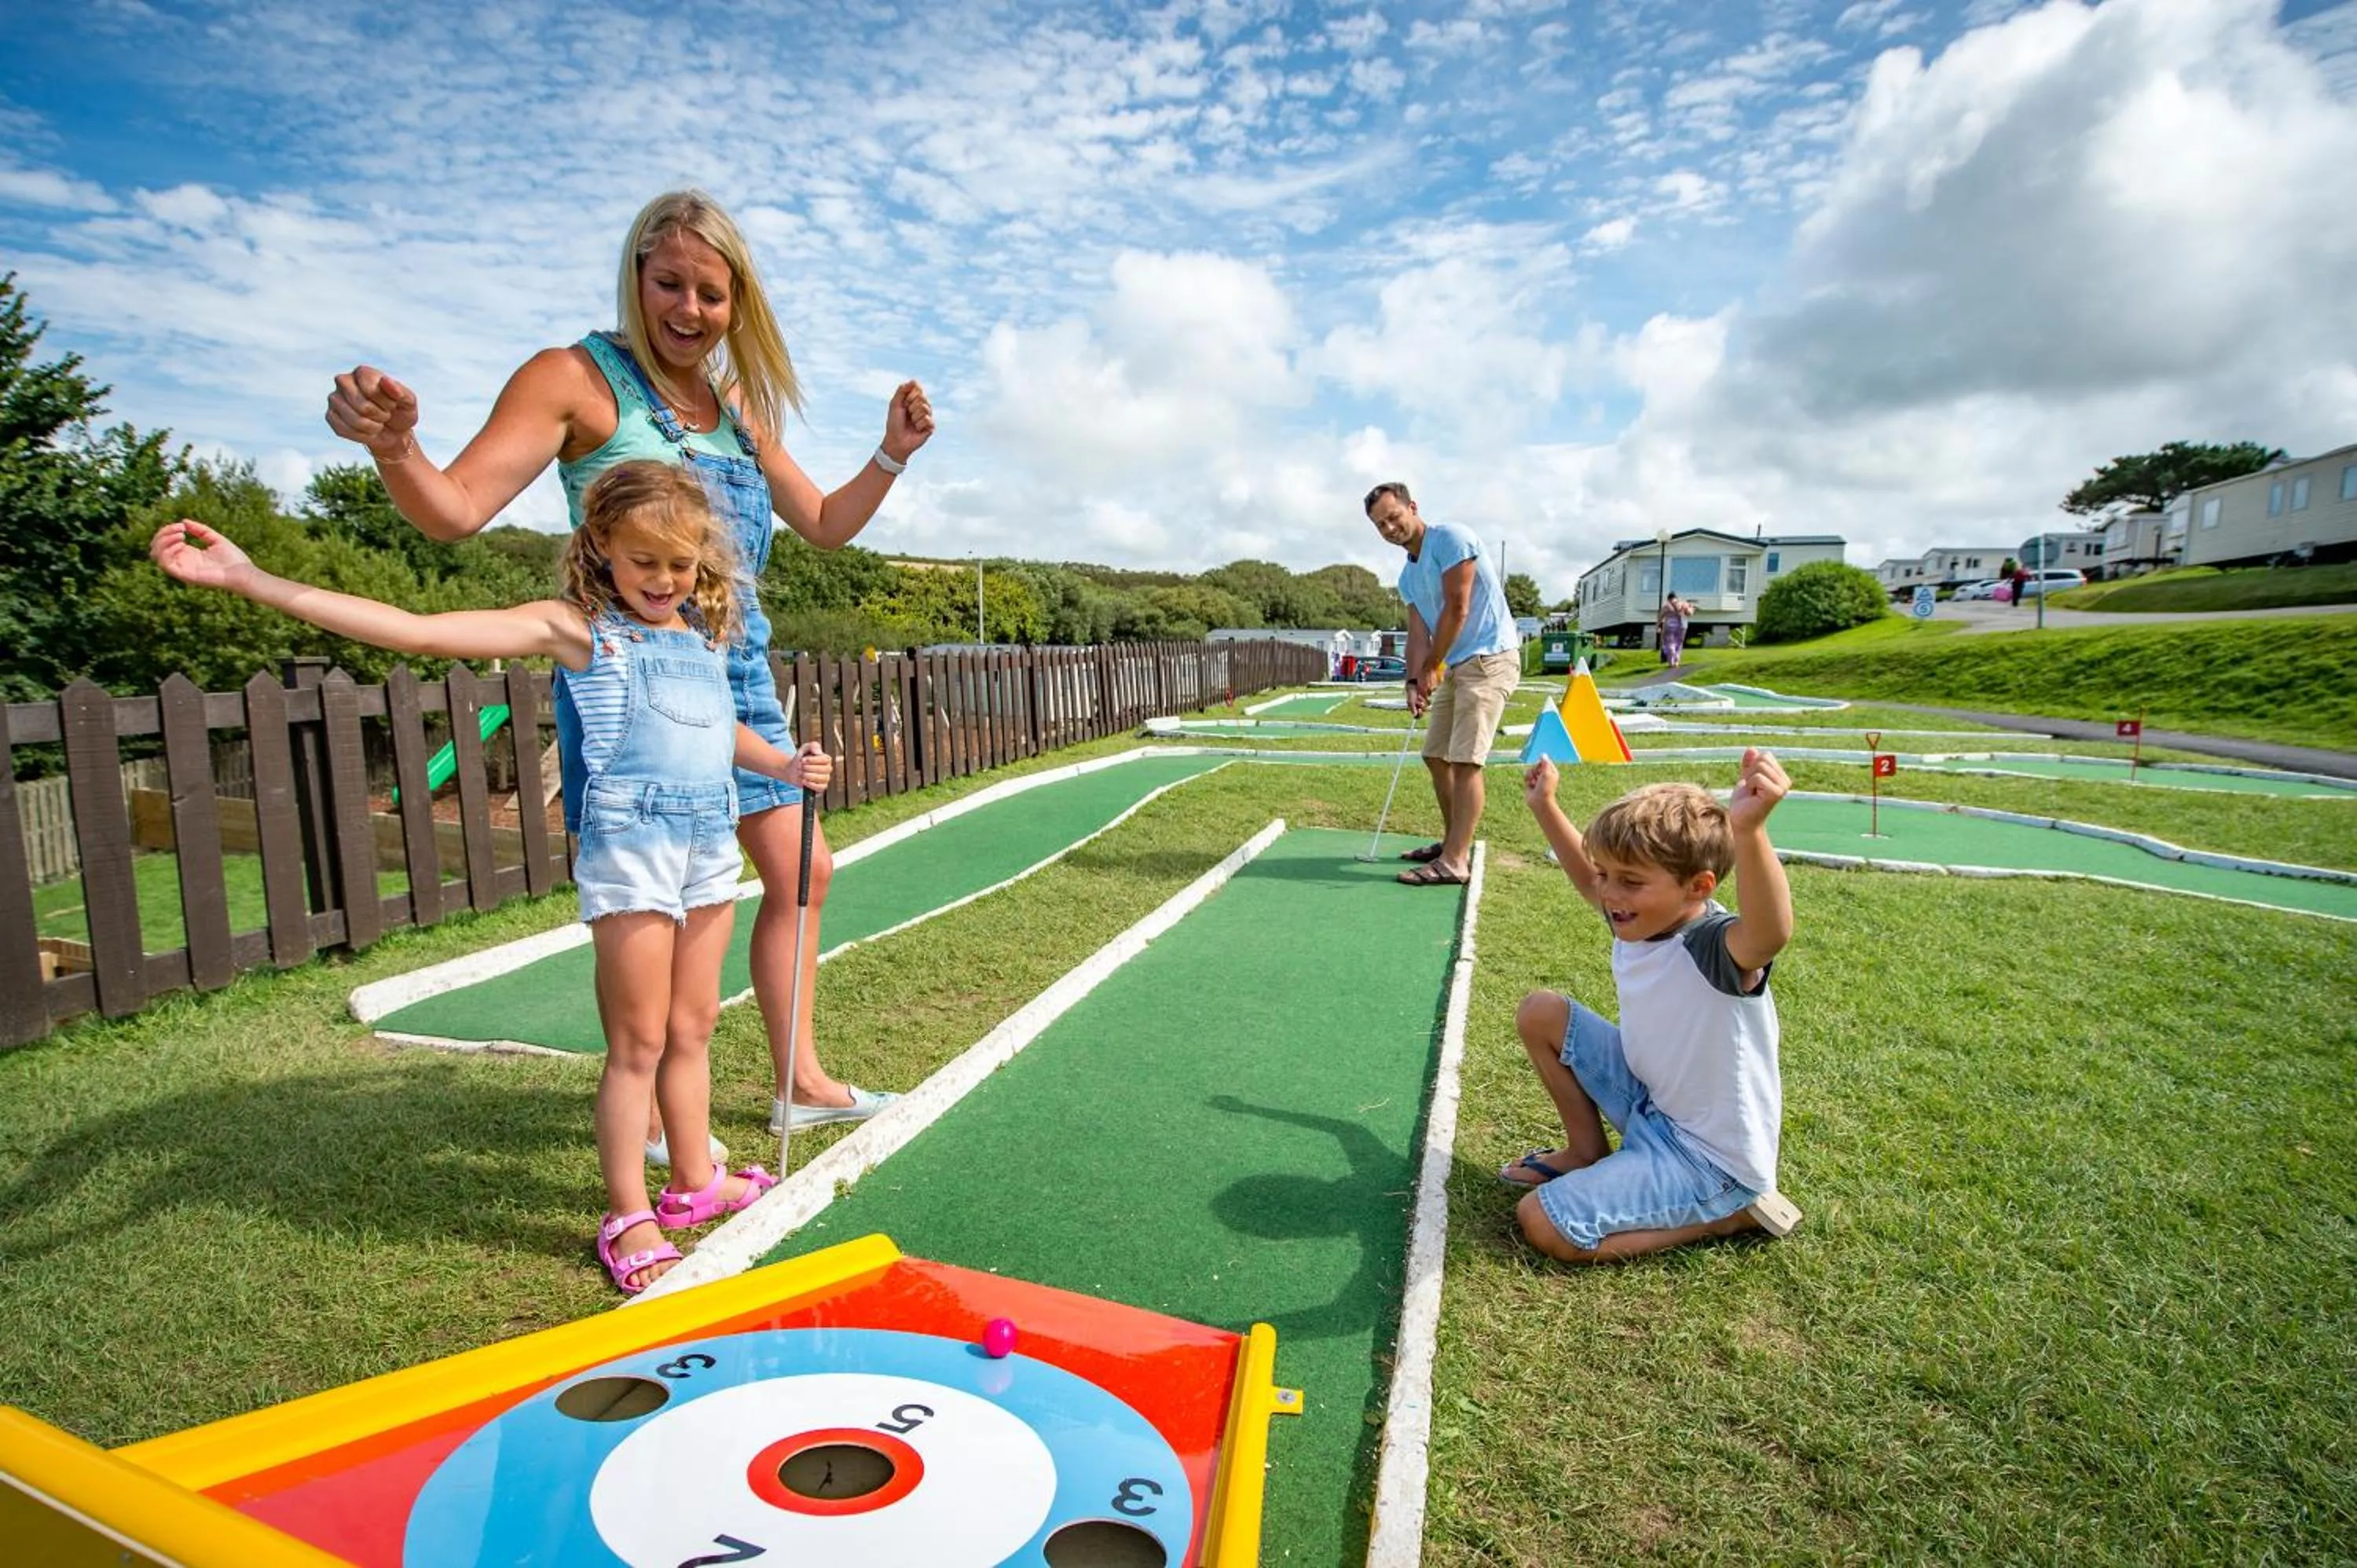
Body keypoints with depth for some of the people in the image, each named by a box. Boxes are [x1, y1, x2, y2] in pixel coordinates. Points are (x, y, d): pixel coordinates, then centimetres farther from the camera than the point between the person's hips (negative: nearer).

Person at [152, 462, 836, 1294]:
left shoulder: (706, 630, 14)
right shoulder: (576, 627, -3)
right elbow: (416, 630, -11)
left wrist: (784, 764, 13)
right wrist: (249, 579, -15)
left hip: (711, 842, 6)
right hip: (630, 842, -5)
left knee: (692, 1026, 15)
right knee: (638, 1039, 1)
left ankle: (695, 1180, 30)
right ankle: (627, 1216, 16)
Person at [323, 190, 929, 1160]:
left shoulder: (739, 411, 14)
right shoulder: (577, 380, -7)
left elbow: (826, 525, 20)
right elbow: (455, 509, -16)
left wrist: (893, 455, 6)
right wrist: (394, 448, -38)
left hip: (738, 677, 7)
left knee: (803, 871, 10)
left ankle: (799, 1082, 25)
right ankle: (650, 1115, 21)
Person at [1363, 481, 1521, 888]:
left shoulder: (1451, 538, -10)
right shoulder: (1407, 576, 15)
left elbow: (1457, 610, -15)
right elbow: (1418, 634, 7)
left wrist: (1431, 666, -8)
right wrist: (1414, 682, -10)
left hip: (1489, 659, -10)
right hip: (1453, 667, 10)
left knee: (1465, 760, -14)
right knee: (1436, 756, 13)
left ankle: (1455, 862, -14)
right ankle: (1454, 843, 26)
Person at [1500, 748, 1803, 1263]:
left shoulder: (1717, 948, -32)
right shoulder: (1641, 918, -6)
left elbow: (1771, 934, -58)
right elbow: (1587, 878, 17)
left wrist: (1748, 830, -74)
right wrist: (1545, 806, 14)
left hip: (1708, 1156, -8)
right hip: (1650, 1098, 8)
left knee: (1542, 1223, -15)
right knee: (1540, 1013, 7)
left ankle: (1729, 1214, 0)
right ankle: (1587, 1153, 21)